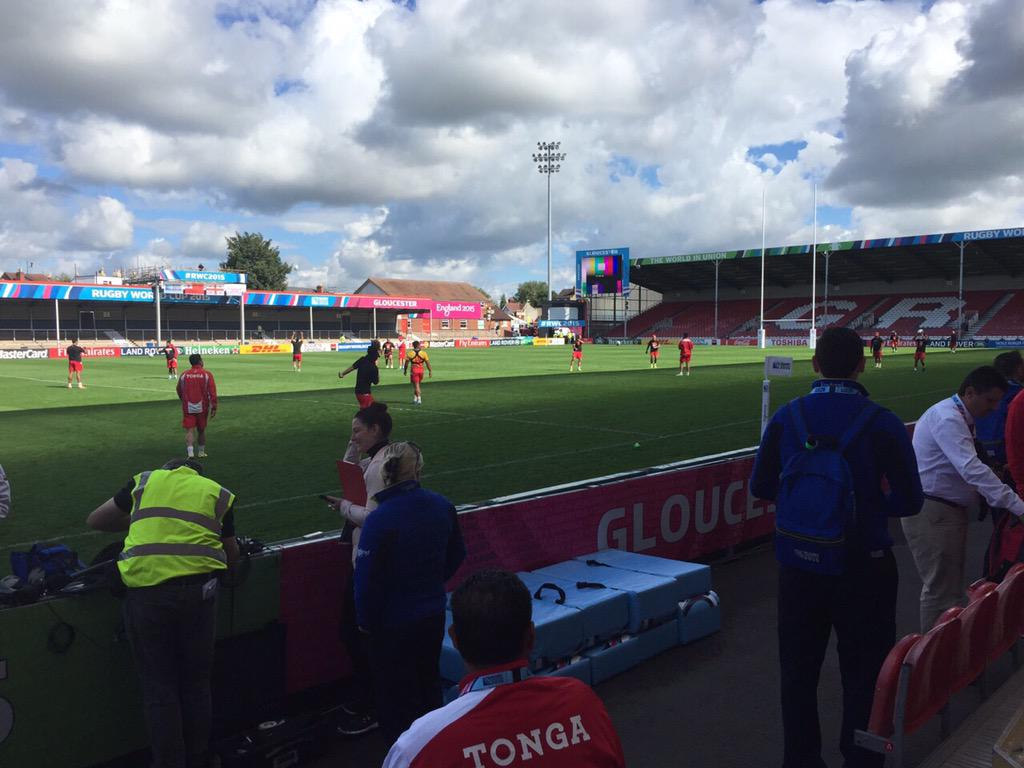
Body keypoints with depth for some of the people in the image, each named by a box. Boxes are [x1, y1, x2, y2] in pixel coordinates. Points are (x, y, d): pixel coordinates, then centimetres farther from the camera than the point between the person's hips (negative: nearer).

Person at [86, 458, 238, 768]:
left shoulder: (145, 482, 16)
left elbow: (95, 520, 23)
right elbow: (231, 555, 19)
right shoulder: (218, 493, 17)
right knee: (196, 684, 17)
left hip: (145, 589, -1)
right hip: (197, 590, 1)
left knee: (159, 687, 12)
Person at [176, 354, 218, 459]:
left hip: (188, 408, 1)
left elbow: (179, 391, 13)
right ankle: (201, 452, 24)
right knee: (201, 430, 14)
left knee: (189, 430, -1)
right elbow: (212, 392, -11)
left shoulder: (184, 375, 2)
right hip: (202, 407, 0)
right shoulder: (207, 374, -5)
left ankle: (190, 452, -17)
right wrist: (214, 408, -8)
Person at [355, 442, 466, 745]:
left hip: (395, 621, -6)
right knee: (428, 680, 25)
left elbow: (367, 578, -21)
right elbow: (457, 555, 9)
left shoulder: (380, 519, -25)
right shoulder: (442, 506, -6)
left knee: (395, 695, 12)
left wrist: (366, 621, -6)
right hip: (434, 613, 6)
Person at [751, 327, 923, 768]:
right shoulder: (881, 423, -14)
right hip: (864, 566, -2)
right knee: (864, 675, 15)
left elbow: (761, 487, 1)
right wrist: (866, 500, 7)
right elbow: (908, 501, -10)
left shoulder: (787, 417, -6)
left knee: (798, 671, 18)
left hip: (799, 565, 3)